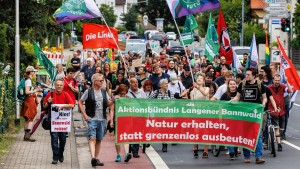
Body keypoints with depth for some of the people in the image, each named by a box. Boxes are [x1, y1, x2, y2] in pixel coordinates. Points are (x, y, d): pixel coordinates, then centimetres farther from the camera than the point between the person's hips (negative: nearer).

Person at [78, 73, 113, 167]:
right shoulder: (88, 91, -3)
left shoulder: (104, 92, 11)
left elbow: (108, 103, 15)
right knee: (92, 138, -16)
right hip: (92, 119, -5)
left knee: (99, 139, 10)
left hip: (102, 119, 5)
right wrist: (85, 115, -6)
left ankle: (96, 158, 18)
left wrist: (113, 101, -8)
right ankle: (93, 157, -28)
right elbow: (80, 102, 1)